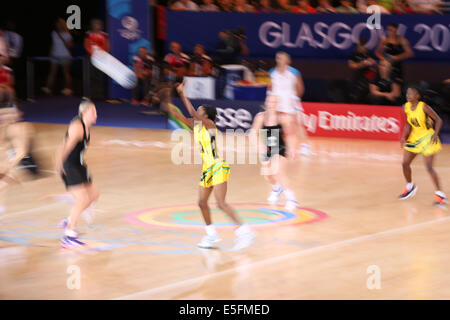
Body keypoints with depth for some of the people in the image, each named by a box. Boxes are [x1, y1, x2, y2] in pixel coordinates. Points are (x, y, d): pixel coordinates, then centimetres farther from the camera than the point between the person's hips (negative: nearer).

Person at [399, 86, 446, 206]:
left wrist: (435, 133, -29)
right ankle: (410, 187, 33)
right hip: (414, 138, 7)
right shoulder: (406, 107, -2)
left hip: (427, 138, -7)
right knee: (405, 163, 7)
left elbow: (438, 120, -14)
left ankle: (440, 194, -6)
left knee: (429, 167, -14)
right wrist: (404, 137, 0)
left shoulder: (424, 107, -21)